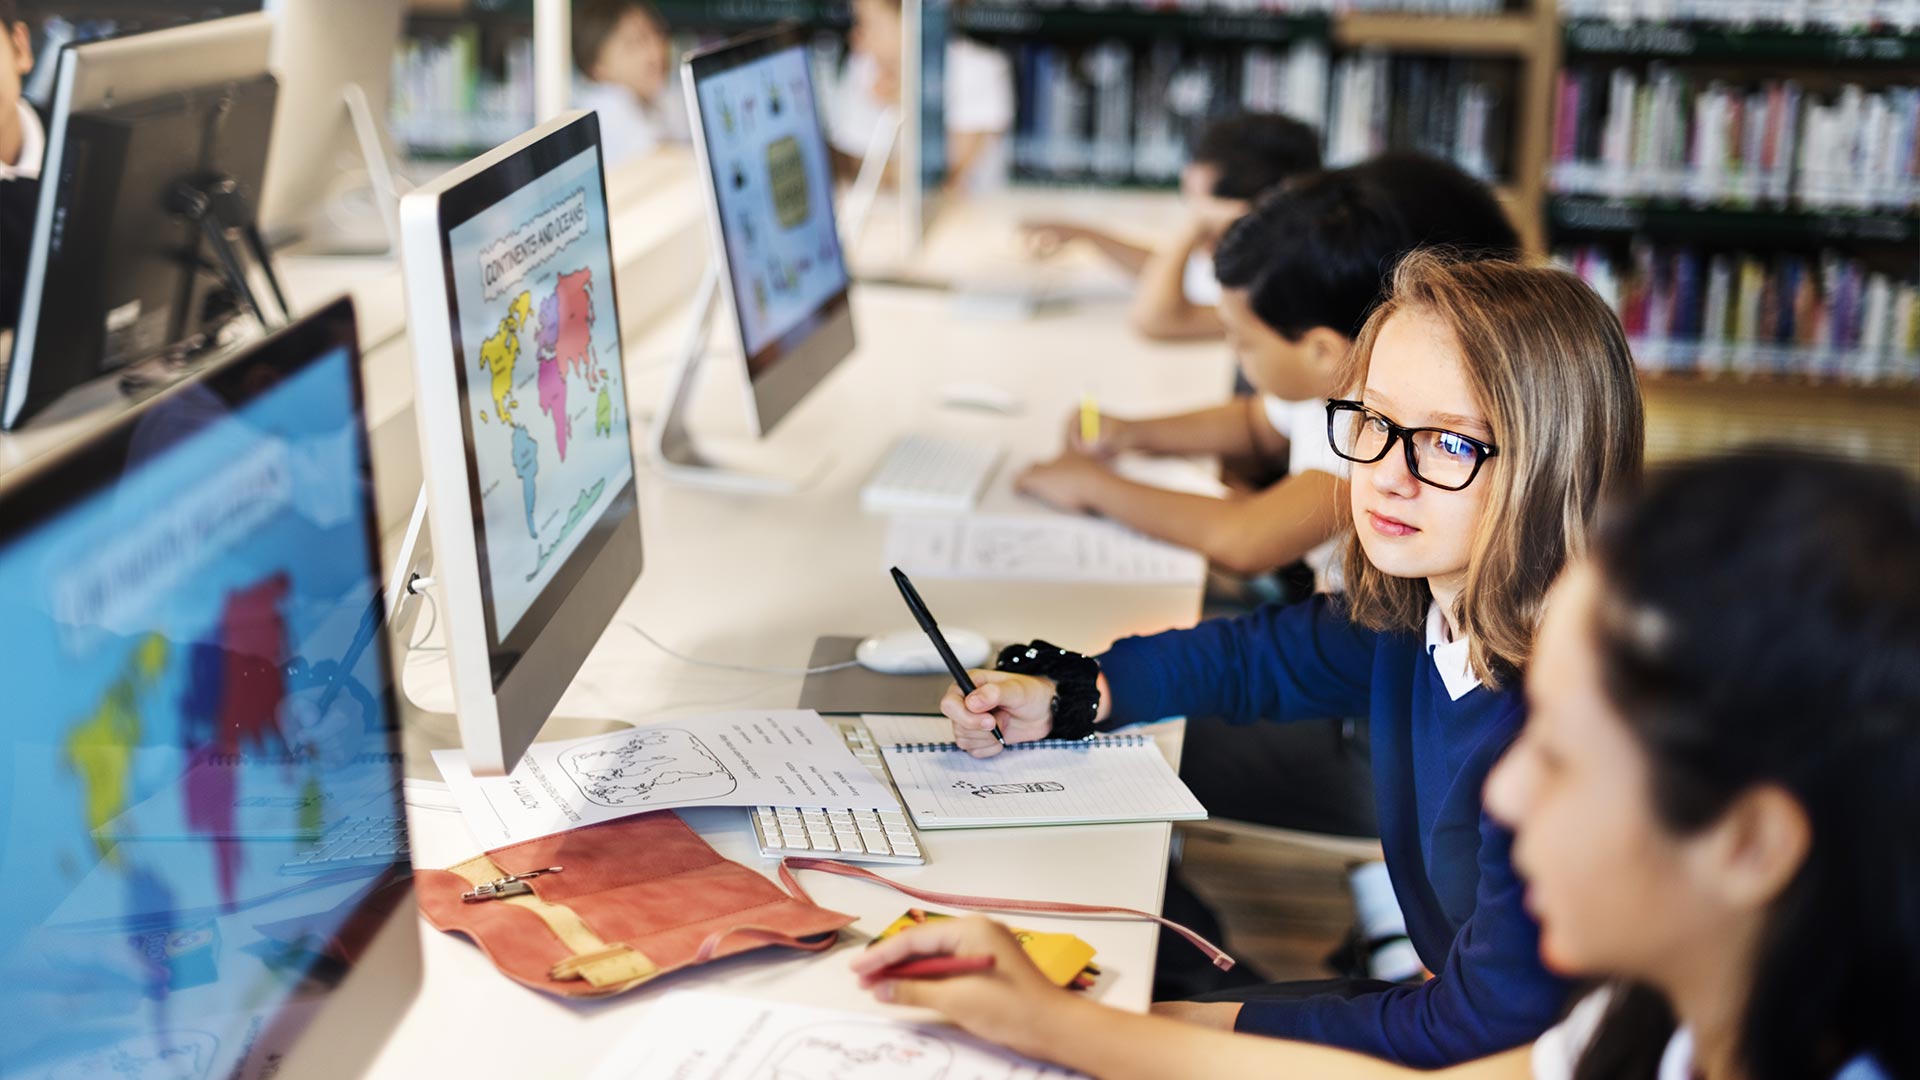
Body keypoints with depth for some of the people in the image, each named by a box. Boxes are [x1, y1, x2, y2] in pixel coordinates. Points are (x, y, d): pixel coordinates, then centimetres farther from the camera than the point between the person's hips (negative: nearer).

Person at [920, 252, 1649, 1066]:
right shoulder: (1410, 619, -6)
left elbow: (1487, 1026, -27)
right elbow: (1254, 654, 16)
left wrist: (1218, 1025, -19)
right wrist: (1061, 699, 4)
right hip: (1442, 999, 7)